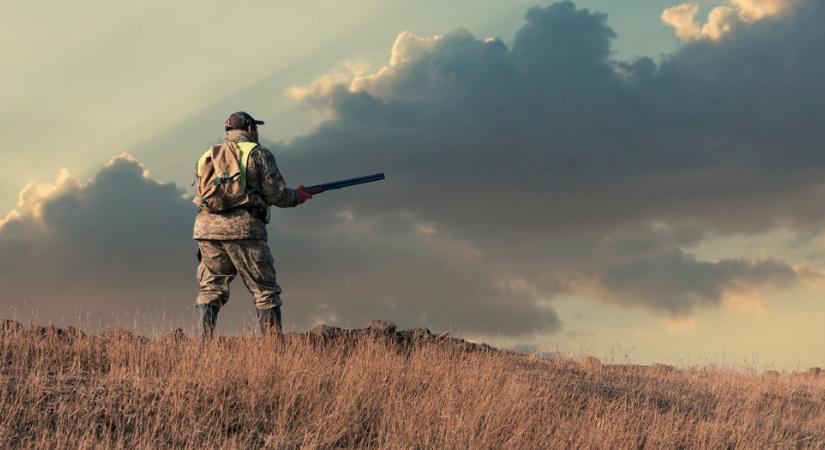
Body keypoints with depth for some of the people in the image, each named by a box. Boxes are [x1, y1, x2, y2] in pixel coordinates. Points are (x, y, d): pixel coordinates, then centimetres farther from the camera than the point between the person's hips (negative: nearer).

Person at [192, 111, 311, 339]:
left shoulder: (208, 156, 18)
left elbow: (201, 195, 20)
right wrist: (298, 196, 18)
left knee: (210, 289, 11)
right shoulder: (258, 154, 3)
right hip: (243, 229, -4)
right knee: (265, 291, 4)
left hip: (207, 228, 4)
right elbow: (276, 194, -2)